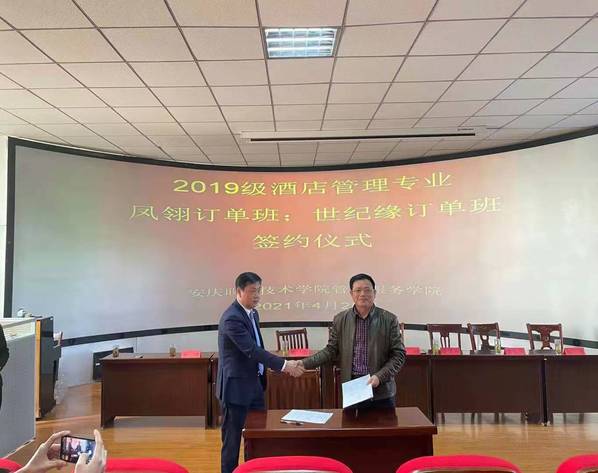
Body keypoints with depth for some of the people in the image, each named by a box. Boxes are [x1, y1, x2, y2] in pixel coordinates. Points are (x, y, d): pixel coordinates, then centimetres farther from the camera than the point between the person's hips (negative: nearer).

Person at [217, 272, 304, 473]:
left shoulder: (253, 313, 8)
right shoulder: (232, 318, -22)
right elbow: (251, 350, -28)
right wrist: (284, 365, -28)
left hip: (254, 384, 9)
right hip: (236, 386, -9)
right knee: (233, 438, 5)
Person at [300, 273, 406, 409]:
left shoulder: (389, 320, -3)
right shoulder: (340, 319, 3)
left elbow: (399, 354, -2)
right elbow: (331, 350, 7)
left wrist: (379, 377, -14)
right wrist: (305, 363, -5)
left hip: (382, 393, -1)